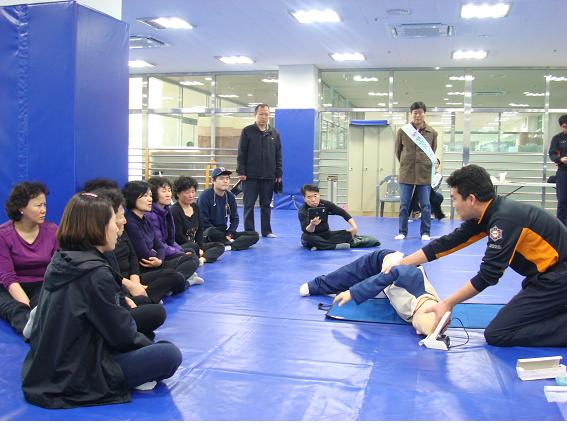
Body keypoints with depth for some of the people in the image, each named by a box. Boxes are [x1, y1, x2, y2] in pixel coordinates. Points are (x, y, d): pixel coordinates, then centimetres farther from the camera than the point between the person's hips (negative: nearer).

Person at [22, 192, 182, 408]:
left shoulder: (59, 262, 4)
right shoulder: (95, 273, -22)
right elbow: (120, 334, -13)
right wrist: (146, 342, 4)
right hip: (74, 382, -9)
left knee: (132, 323, 23)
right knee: (170, 354, -8)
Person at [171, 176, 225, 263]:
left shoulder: (195, 207, 11)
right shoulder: (174, 211, -13)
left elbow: (199, 230, 11)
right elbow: (178, 236, -17)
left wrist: (200, 248, -4)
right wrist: (197, 248, -15)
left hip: (194, 245, 8)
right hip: (178, 247, -8)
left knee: (220, 246, -4)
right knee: (193, 246, -37)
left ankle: (202, 258, -26)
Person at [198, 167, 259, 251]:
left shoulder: (230, 196, 5)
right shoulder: (205, 196, -11)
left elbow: (235, 219, 11)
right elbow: (204, 221, -14)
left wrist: (229, 234, -8)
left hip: (224, 232, 6)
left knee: (254, 235, -8)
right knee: (212, 232, -41)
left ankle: (228, 246, -29)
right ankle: (232, 243, -16)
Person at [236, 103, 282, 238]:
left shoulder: (274, 133, 9)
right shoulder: (247, 131, 0)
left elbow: (278, 156, 11)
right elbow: (241, 154, -2)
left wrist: (279, 174, 7)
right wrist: (241, 172, -9)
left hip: (269, 176, 3)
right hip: (251, 176, -3)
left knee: (266, 205, 9)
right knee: (249, 205, 2)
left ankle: (266, 231, 17)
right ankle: (249, 231, 9)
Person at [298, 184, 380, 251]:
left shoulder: (325, 204, -12)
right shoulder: (302, 211, -22)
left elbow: (342, 212, -1)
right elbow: (307, 231, -36)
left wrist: (354, 226, -12)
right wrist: (312, 225, -58)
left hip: (326, 234, 2)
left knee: (348, 234, -18)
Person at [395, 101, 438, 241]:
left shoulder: (432, 133, 1)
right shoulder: (402, 131, 0)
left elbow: (433, 153, 13)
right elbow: (398, 151, 11)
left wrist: (425, 165, 12)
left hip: (425, 174, 0)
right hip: (406, 174, 0)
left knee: (426, 205, 4)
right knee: (404, 205, 5)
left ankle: (425, 232, 14)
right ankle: (402, 232, 15)